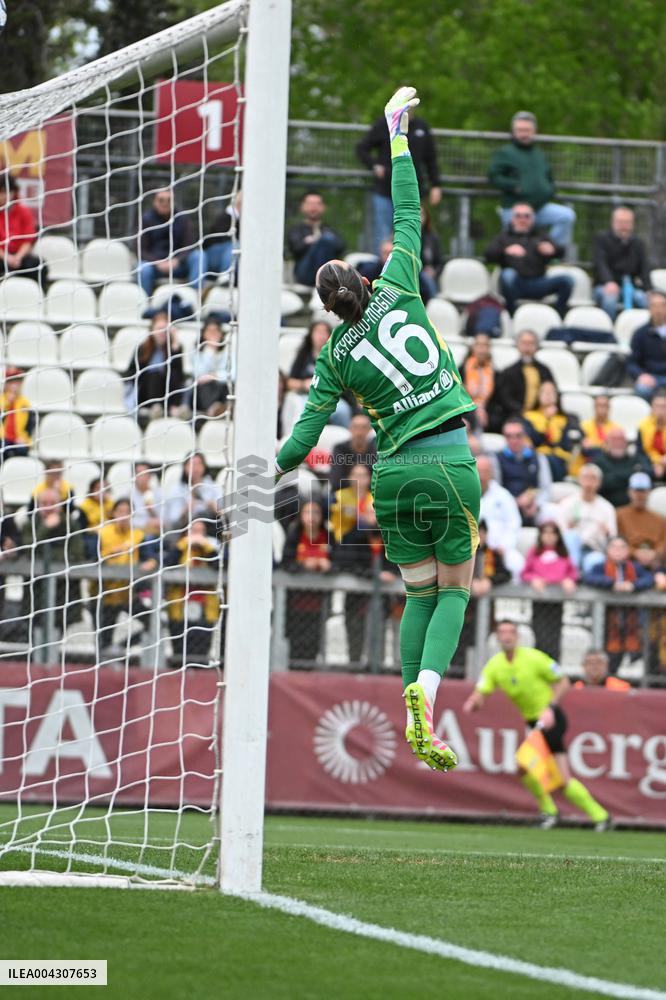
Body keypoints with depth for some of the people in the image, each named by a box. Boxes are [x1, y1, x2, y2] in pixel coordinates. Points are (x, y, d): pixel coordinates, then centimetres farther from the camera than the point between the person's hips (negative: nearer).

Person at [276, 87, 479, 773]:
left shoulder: (335, 356, 2)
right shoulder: (399, 294, 0)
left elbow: (307, 430, -1)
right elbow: (408, 216, 5)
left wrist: (267, 473, 11)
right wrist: (397, 137, 11)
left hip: (394, 472, 2)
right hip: (451, 464, -2)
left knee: (419, 594, 14)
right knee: (454, 590, 7)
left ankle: (416, 725, 2)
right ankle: (424, 687, -19)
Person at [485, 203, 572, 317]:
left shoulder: (540, 236, 27)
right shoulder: (504, 237, 22)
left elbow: (560, 251, 10)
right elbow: (489, 255, 3)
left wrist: (552, 249, -15)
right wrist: (507, 251, -18)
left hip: (537, 285, 1)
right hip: (515, 284, -1)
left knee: (567, 279, -24)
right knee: (508, 274, -37)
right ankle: (512, 315, -26)